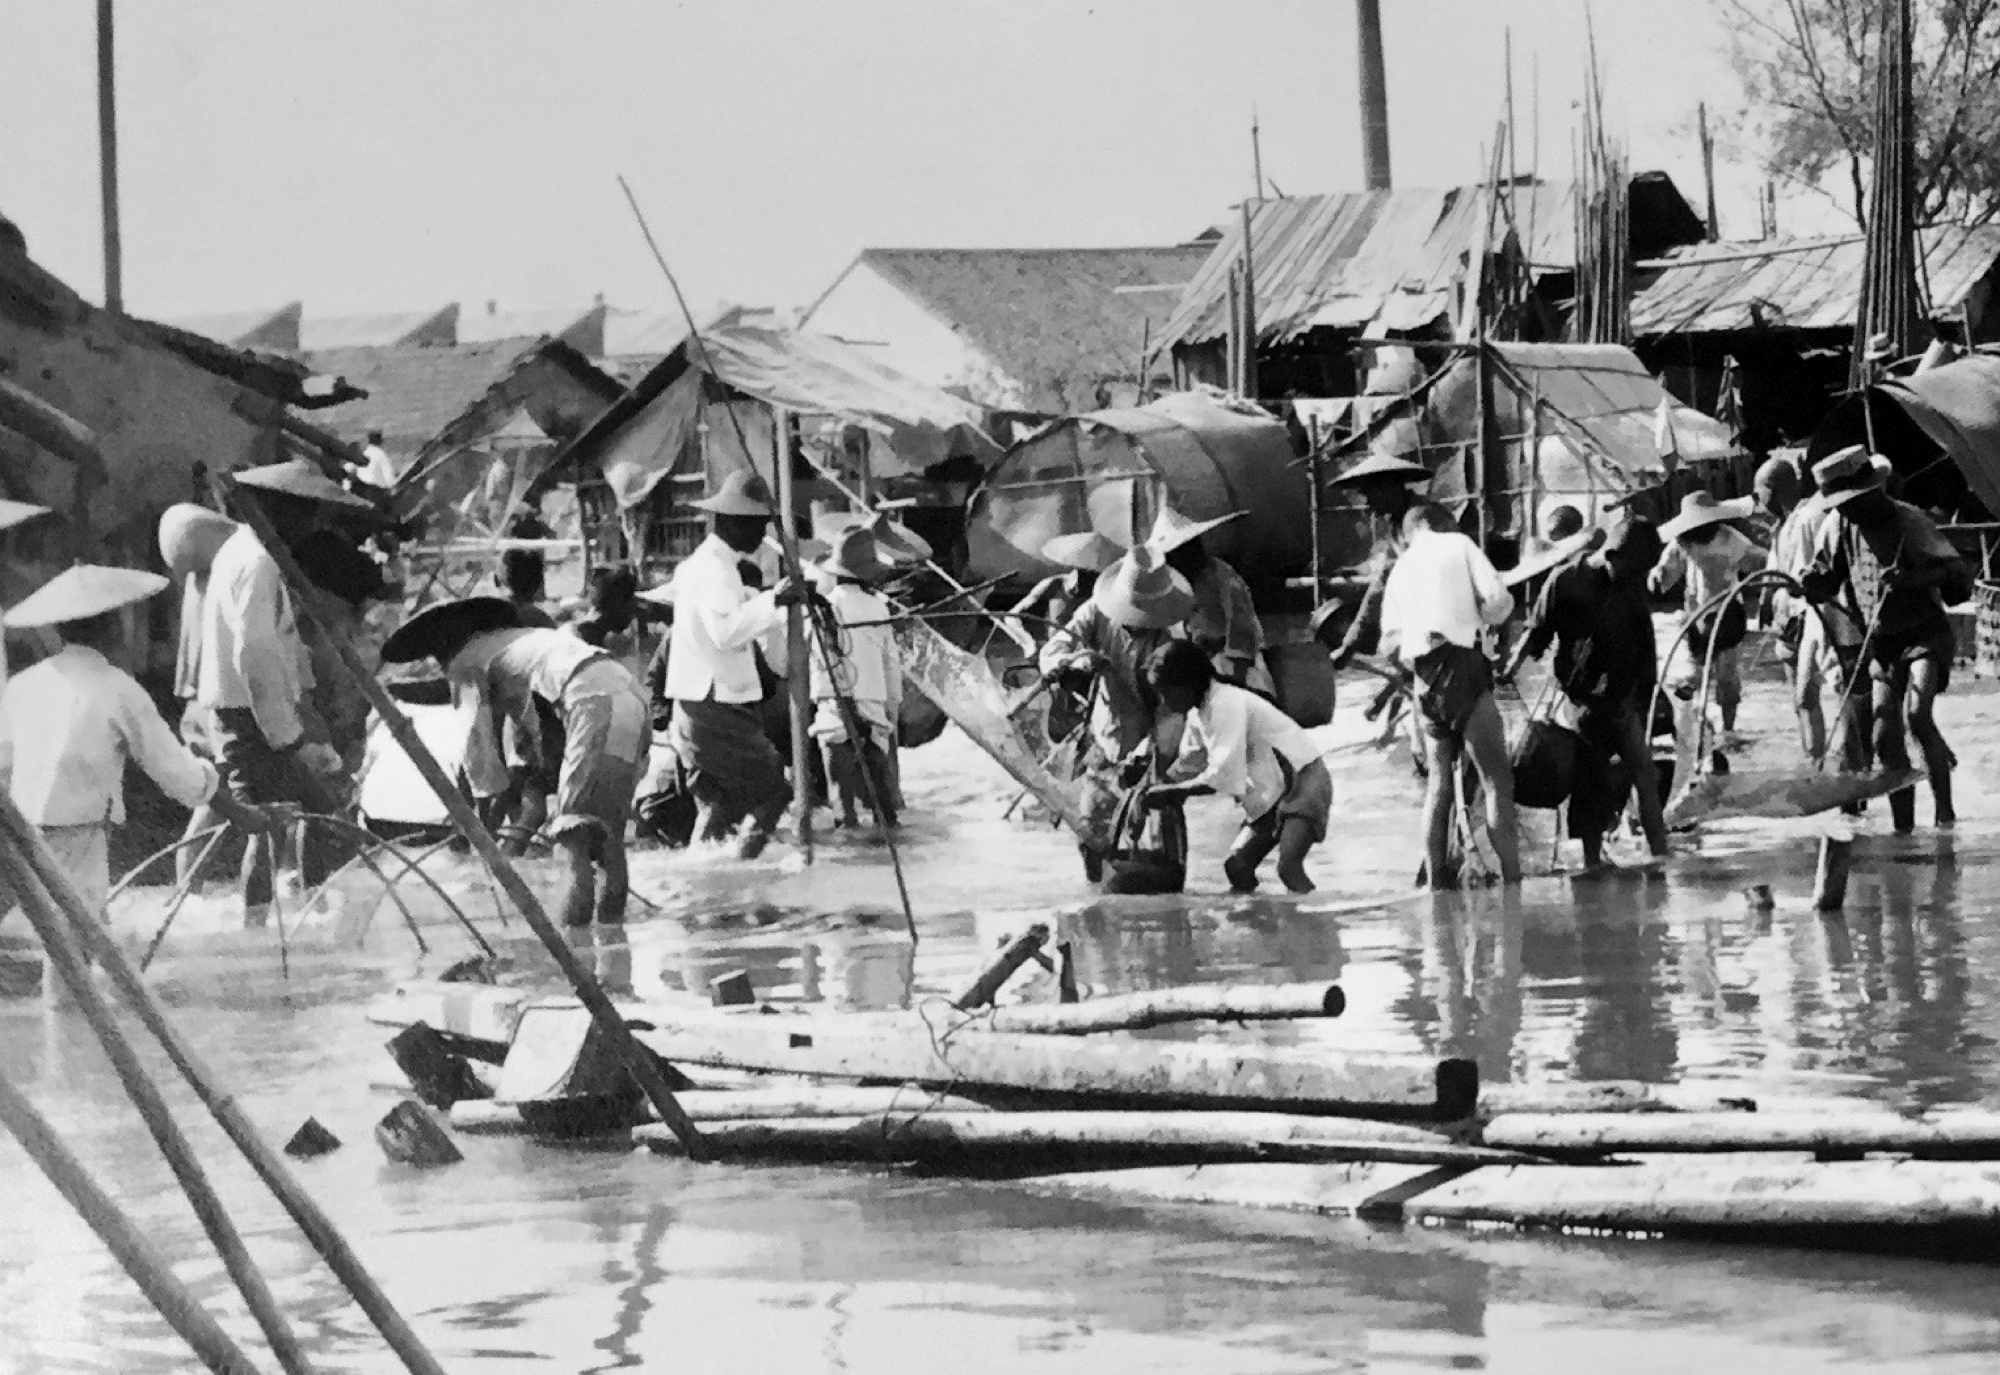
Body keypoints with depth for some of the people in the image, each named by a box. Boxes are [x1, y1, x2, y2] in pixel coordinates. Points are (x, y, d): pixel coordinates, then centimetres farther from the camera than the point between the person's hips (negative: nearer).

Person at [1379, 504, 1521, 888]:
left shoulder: (1399, 570, 19)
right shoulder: (1458, 545, 6)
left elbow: (1389, 643, 8)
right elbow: (1499, 599, -7)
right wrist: (1478, 623, 11)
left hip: (1423, 678, 5)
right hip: (1462, 665, -5)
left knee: (1440, 779, 13)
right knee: (1496, 777, -6)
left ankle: (1437, 877, 8)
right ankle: (1510, 876, -15)